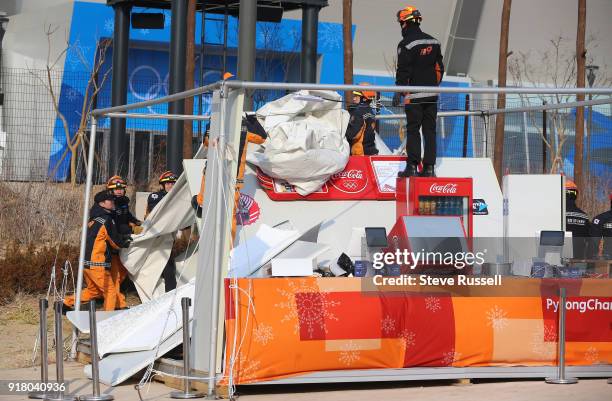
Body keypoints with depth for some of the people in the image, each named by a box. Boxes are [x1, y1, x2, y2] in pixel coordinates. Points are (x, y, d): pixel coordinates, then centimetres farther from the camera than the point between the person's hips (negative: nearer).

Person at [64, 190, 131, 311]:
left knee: (93, 290, 22)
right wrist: (126, 242, 16)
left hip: (86, 262, 9)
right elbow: (116, 242, -5)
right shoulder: (106, 220, -12)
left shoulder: (93, 219, 14)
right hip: (97, 264, -9)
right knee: (110, 291, -1)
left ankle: (67, 302, 20)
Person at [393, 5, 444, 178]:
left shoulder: (406, 44, -10)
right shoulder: (433, 42, 10)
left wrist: (398, 92, -10)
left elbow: (403, 71, -13)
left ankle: (412, 165, -9)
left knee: (413, 129, -3)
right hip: (432, 94, 6)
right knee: (430, 130, 7)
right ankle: (429, 167, 5)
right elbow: (439, 68, 16)